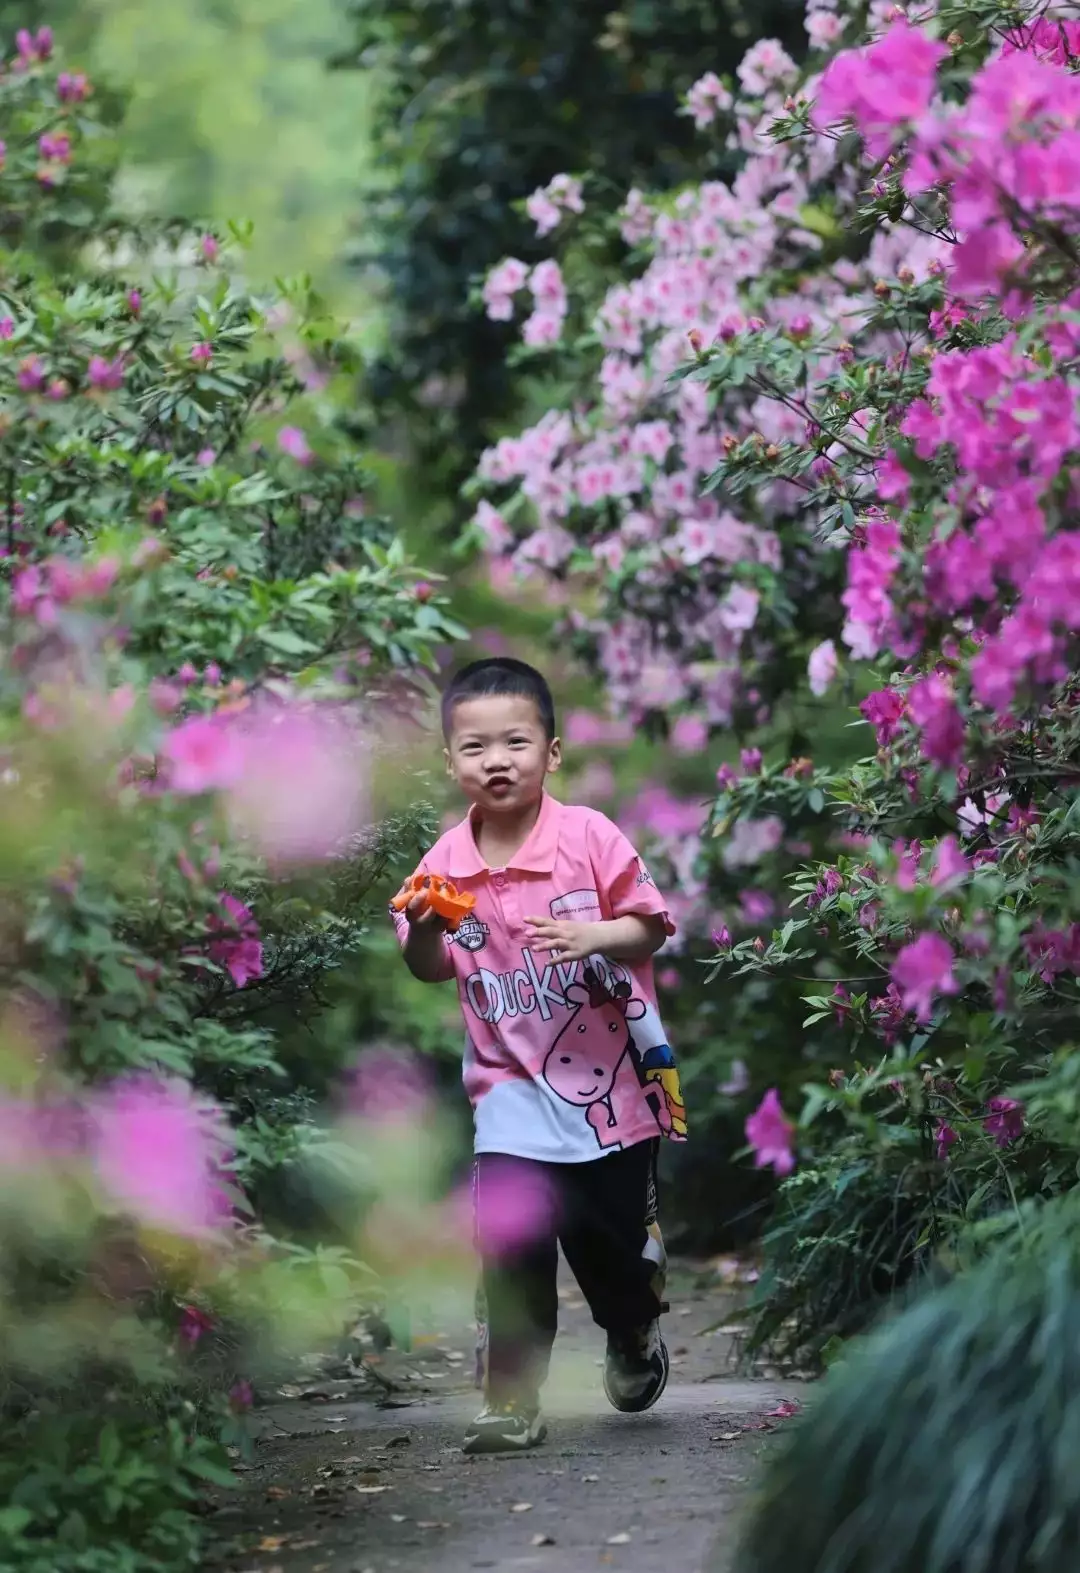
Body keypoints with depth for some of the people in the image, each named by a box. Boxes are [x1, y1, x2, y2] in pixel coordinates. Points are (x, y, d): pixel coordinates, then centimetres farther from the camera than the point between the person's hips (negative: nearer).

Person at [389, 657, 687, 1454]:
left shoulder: (591, 837, -11)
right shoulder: (447, 862, -3)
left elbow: (650, 928, -8)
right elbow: (434, 970, 5)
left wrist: (595, 936, -27)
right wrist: (423, 931, -16)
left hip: (610, 1077, -1)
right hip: (513, 1082, 1)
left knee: (615, 1235, 11)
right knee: (512, 1247, -9)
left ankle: (636, 1337, 42)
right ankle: (513, 1400, -2)